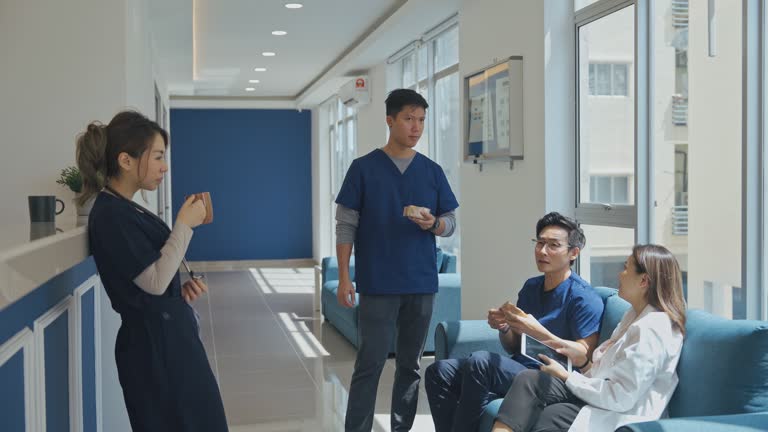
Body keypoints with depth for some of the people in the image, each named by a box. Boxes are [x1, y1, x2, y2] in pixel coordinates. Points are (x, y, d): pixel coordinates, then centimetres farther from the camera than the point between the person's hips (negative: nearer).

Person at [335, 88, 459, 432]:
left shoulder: (432, 171, 8)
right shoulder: (363, 168, -1)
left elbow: (451, 222, 10)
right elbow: (346, 226, -2)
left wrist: (433, 224, -13)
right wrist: (344, 277, -7)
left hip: (421, 284, 3)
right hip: (377, 285, -3)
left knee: (410, 365, 10)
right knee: (369, 364, -2)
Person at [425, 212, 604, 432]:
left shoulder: (584, 297, -6)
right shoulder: (531, 287, 17)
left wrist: (538, 331, -19)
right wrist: (504, 329, -1)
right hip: (518, 368, 8)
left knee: (479, 361, -30)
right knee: (439, 371, -11)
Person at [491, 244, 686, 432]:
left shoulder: (652, 329, -19)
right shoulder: (635, 315, 14)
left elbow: (621, 397, -23)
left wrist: (565, 377, -14)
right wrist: (584, 359, 2)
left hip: (621, 415, -9)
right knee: (528, 380, -9)